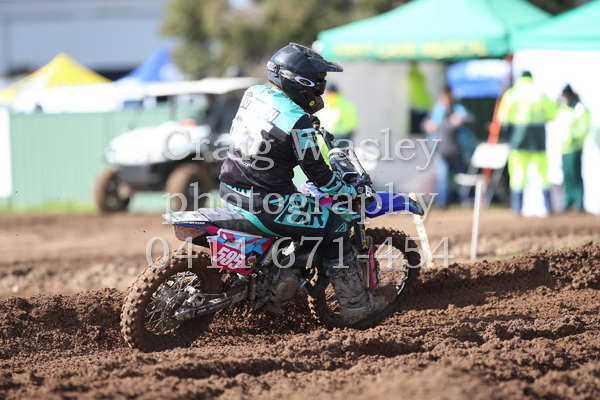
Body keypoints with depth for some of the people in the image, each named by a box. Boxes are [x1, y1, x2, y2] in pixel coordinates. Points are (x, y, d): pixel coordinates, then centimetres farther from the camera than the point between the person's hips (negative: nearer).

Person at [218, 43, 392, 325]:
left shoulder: (253, 94, 3)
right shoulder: (298, 123, -19)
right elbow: (317, 173, -14)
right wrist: (350, 192, 0)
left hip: (230, 188, 9)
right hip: (266, 203, -9)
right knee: (335, 227, 4)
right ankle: (355, 306, 10)